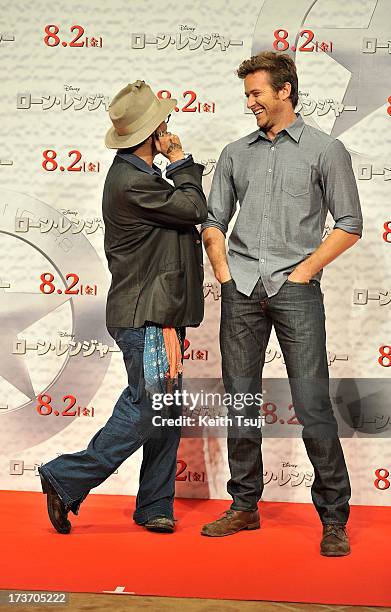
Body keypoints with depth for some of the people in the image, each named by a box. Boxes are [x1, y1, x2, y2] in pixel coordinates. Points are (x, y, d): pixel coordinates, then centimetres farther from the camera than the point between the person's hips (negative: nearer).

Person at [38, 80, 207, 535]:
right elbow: (194, 209, -13)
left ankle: (154, 507, 18)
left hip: (160, 316, 10)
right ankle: (66, 480, 4)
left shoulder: (140, 175, 16)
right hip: (145, 318, -10)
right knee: (146, 412, -8)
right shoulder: (131, 182, -18)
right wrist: (180, 163, 0)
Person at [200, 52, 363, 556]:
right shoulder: (236, 153, 15)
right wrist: (223, 271, 4)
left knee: (313, 404, -7)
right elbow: (213, 220, 18)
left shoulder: (325, 150, 3)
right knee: (240, 400, 8)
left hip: (295, 288, -4)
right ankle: (245, 506, 21)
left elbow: (349, 225, 1)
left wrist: (303, 271, -6)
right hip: (241, 289, 4)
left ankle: (334, 517, 5)